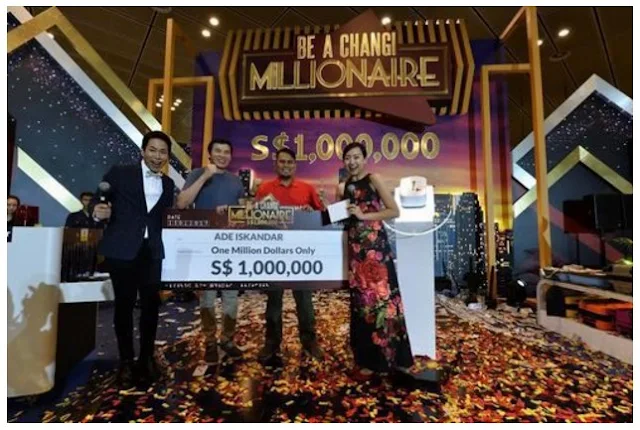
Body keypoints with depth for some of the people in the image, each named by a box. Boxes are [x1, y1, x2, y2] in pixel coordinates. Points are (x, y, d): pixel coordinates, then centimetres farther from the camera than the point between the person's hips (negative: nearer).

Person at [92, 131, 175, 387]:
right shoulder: (120, 173, 0)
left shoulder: (168, 184, 10)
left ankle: (147, 358, 20)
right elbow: (97, 202, -2)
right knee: (124, 304, 6)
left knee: (151, 304, 6)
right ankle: (126, 361, 19)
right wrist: (98, 212, -22)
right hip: (122, 250, -3)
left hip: (152, 251, 3)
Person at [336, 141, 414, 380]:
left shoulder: (374, 179, 0)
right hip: (355, 247, 5)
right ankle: (367, 358, 20)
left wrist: (365, 215, -14)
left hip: (375, 245, -5)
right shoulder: (343, 187, 13)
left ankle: (389, 357, 10)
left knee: (381, 296, -3)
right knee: (361, 300, 9)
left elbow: (394, 211, -6)